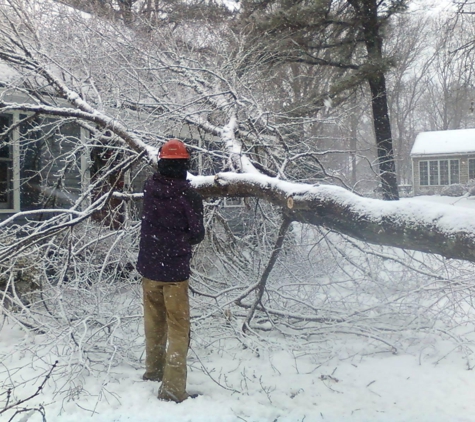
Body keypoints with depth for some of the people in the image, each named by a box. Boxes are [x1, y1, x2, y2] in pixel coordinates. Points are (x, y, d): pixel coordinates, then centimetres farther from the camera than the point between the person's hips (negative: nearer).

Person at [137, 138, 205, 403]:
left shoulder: (150, 188, -4)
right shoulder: (189, 195, -16)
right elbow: (198, 235, -7)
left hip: (149, 268, 5)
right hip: (175, 271, -5)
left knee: (154, 324, 21)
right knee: (178, 329, 4)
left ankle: (154, 371, 37)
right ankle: (172, 388, 2)